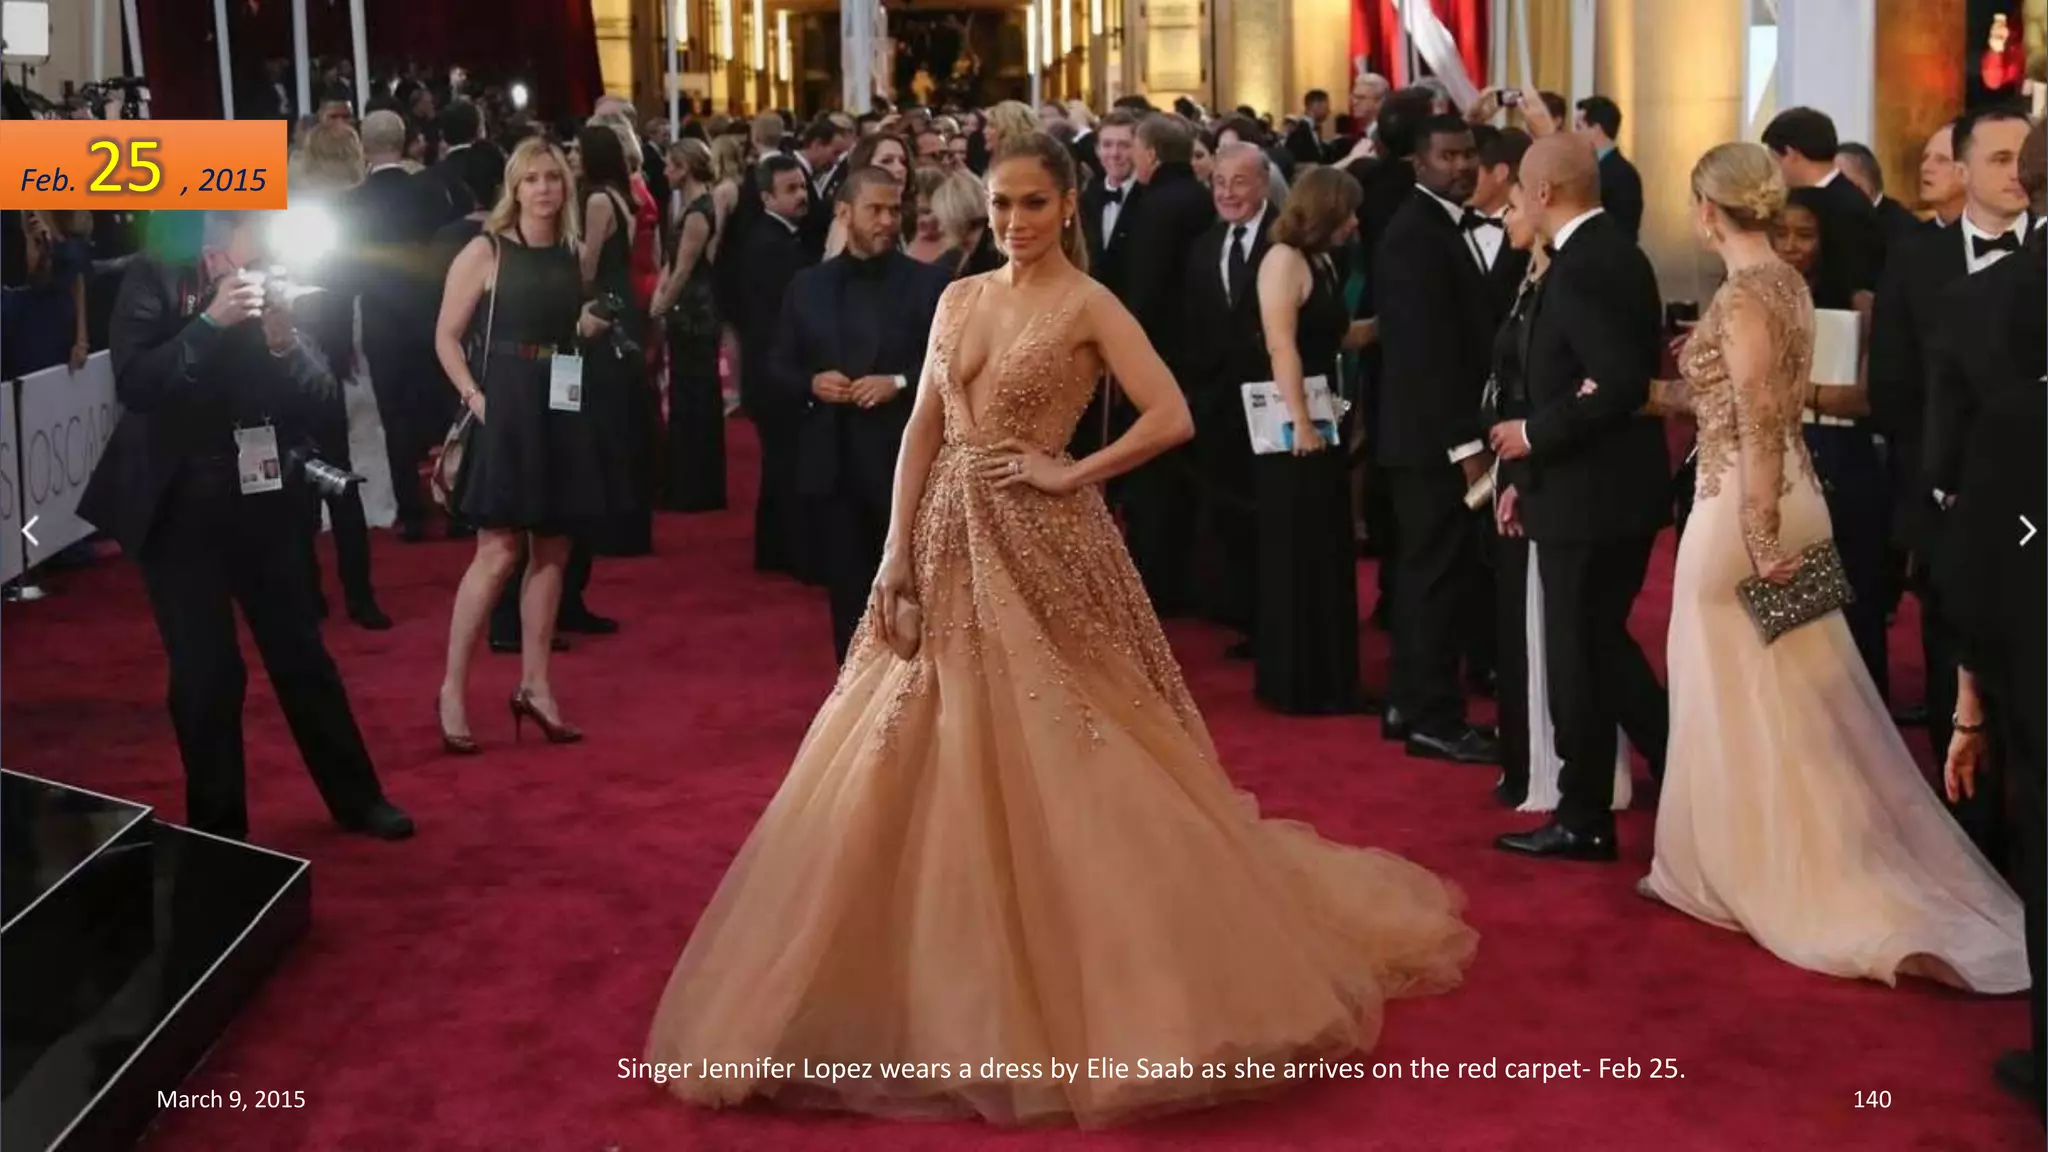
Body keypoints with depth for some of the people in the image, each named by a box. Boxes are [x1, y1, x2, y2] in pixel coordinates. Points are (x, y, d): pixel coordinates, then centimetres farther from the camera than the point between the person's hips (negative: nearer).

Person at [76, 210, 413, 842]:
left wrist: (285, 342, -24)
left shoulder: (280, 296, -6)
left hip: (261, 500, 2)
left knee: (302, 654, 11)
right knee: (205, 672, 2)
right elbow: (133, 384, -21)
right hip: (176, 507, -2)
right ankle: (218, 826, 18)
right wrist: (210, 322, -28)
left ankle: (357, 798, 25)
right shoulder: (156, 280, -10)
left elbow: (323, 404, -7)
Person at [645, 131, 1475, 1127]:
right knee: (928, 768, 7)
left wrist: (1072, 474, -11)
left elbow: (1173, 418, -15)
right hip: (948, 545, 6)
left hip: (1043, 548, -6)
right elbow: (921, 431, 8)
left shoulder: (1088, 306, -6)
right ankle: (940, 980, 20)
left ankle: (1094, 971, 15)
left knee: (1061, 766, -1)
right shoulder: (959, 299, 11)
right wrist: (897, 555, 0)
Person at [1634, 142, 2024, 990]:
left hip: (1744, 510, -9)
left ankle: (1752, 873, 15)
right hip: (1791, 500, 9)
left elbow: (1759, 431, -20)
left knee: (1744, 707, 3)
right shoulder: (1788, 285, 9)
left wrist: (1758, 542, -19)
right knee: (1798, 704, 15)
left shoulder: (1741, 298, -18)